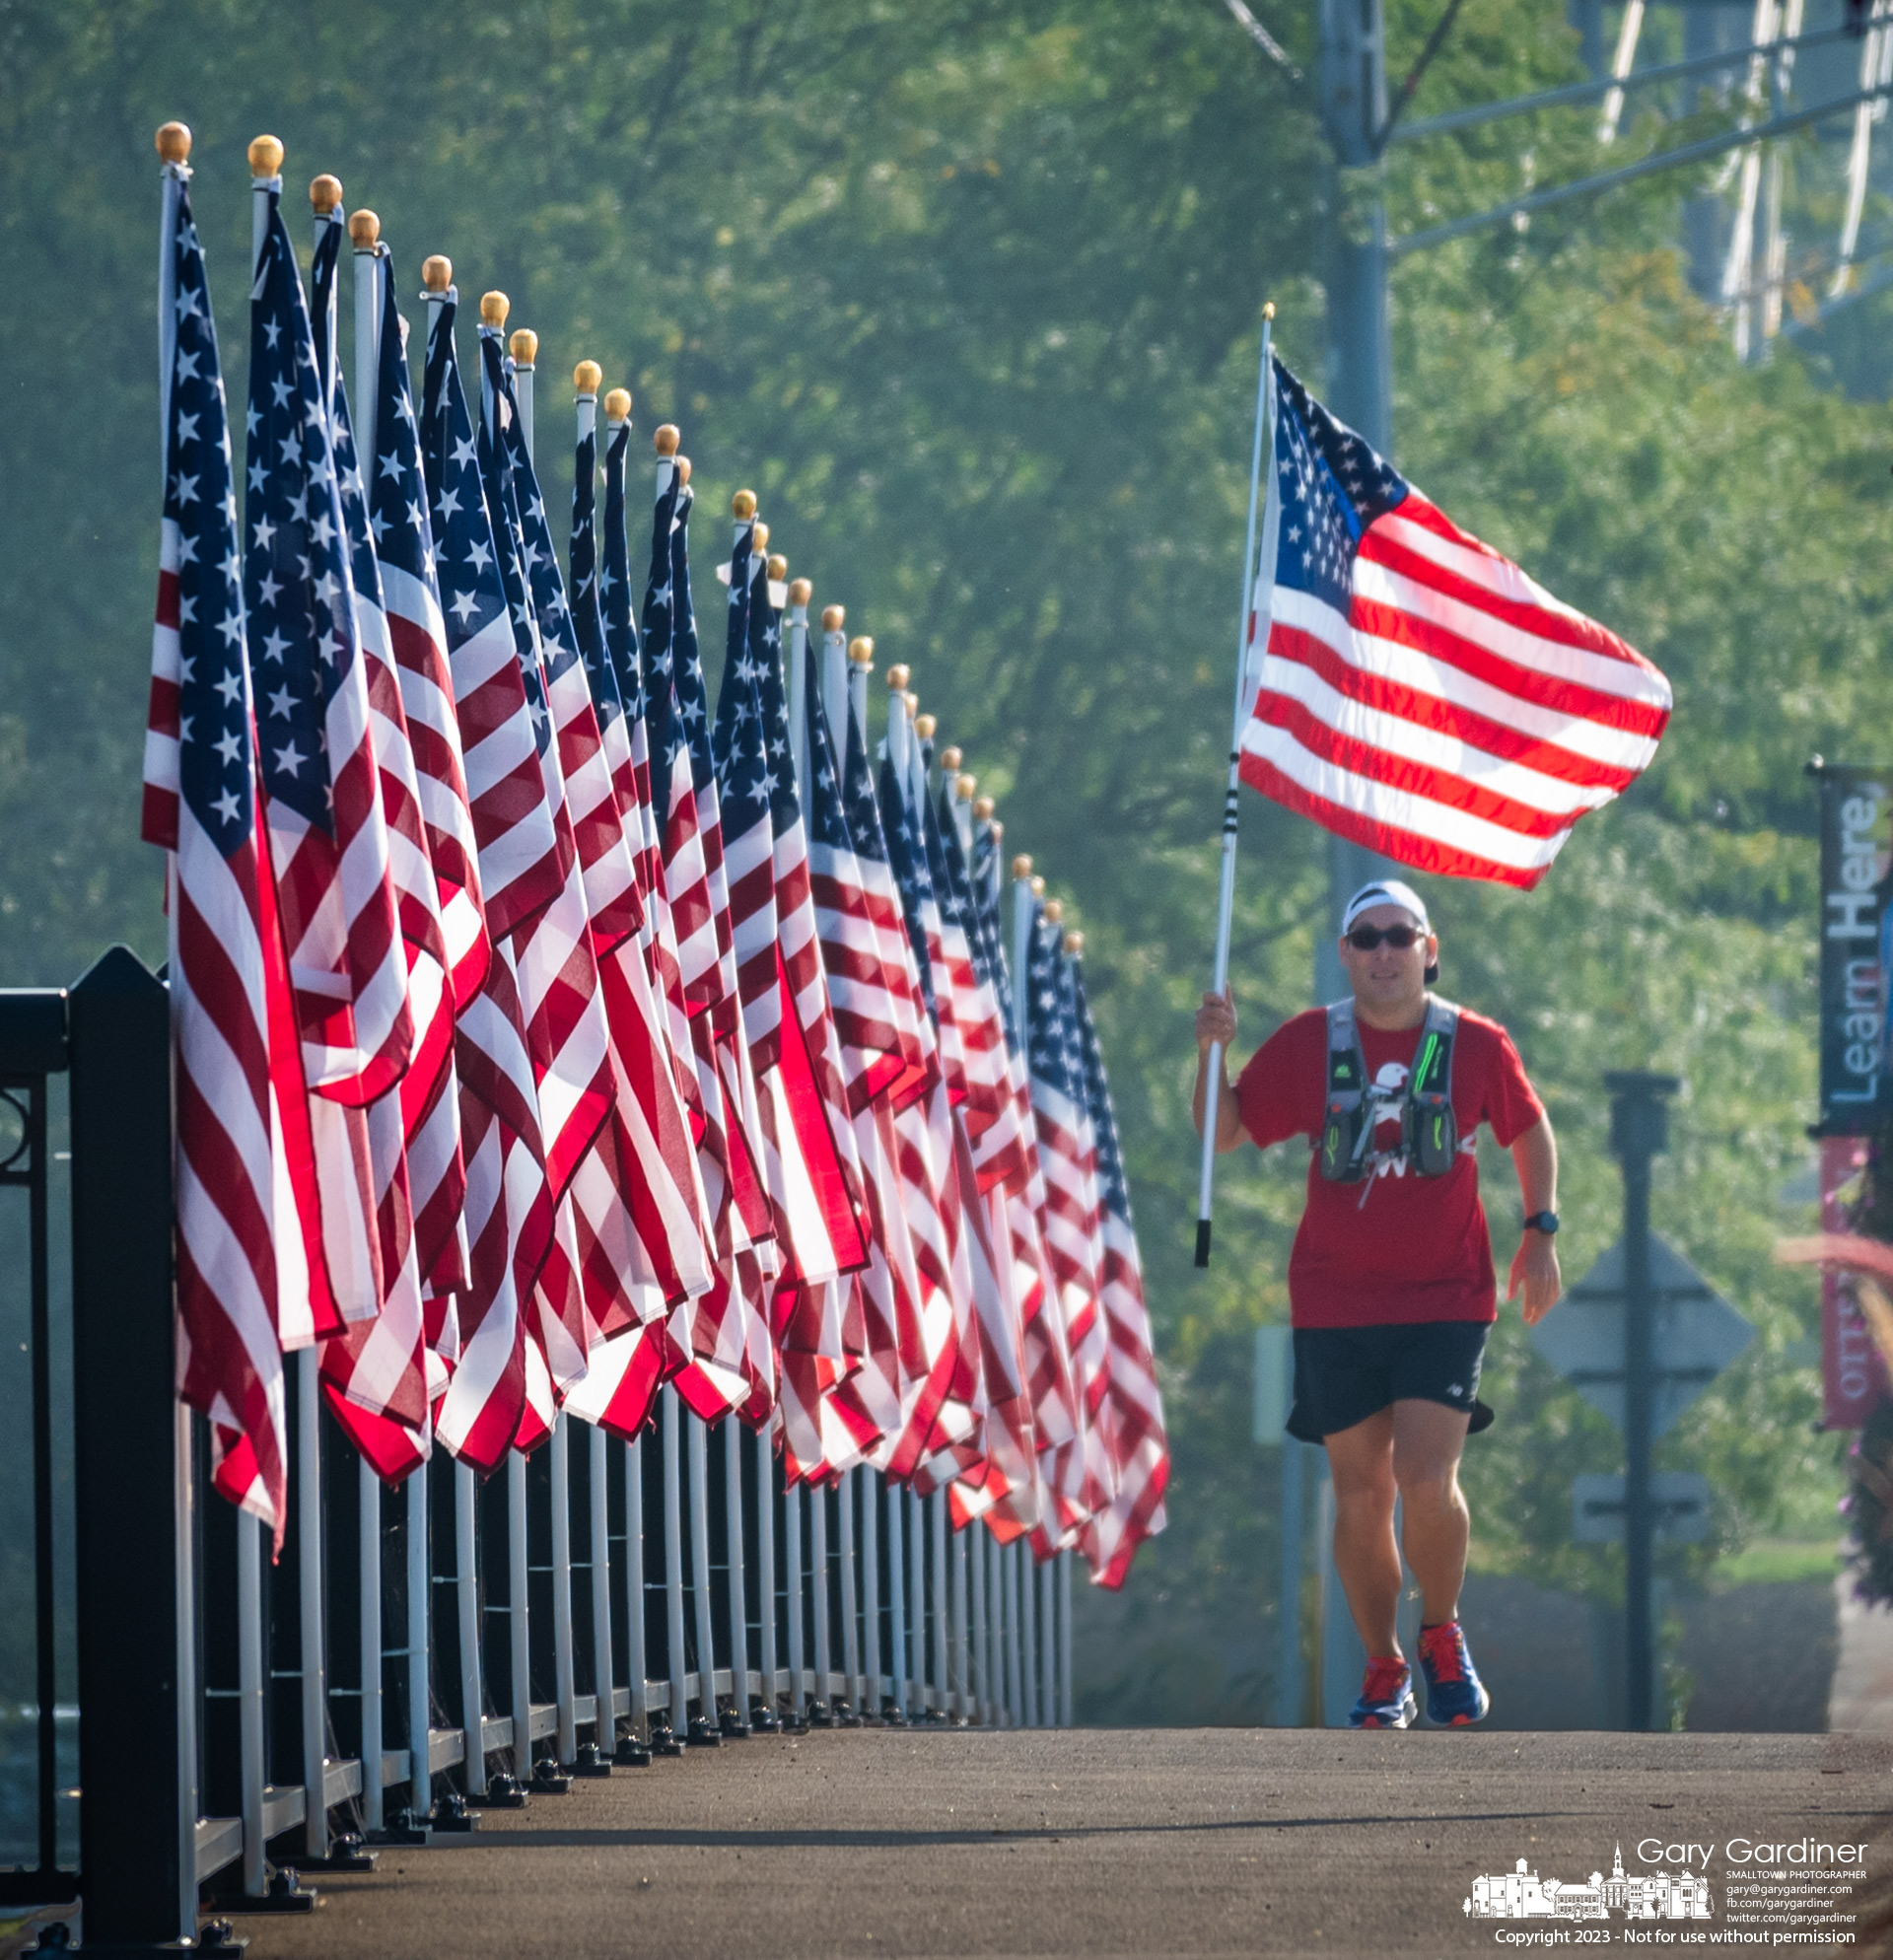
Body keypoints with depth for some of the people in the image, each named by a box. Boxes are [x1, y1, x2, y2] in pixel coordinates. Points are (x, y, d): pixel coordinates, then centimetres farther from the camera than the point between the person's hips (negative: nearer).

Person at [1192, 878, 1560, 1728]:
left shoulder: (1476, 1044, 0)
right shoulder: (1307, 1044, 1)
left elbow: (1531, 1133, 16)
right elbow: (1224, 1131, 7)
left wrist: (1541, 1232, 9)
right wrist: (1211, 1051, -9)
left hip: (1445, 1301, -1)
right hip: (1335, 1305, 2)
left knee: (1426, 1480, -15)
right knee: (1361, 1493, 4)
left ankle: (1442, 1638, 11)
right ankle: (1382, 1671, 20)